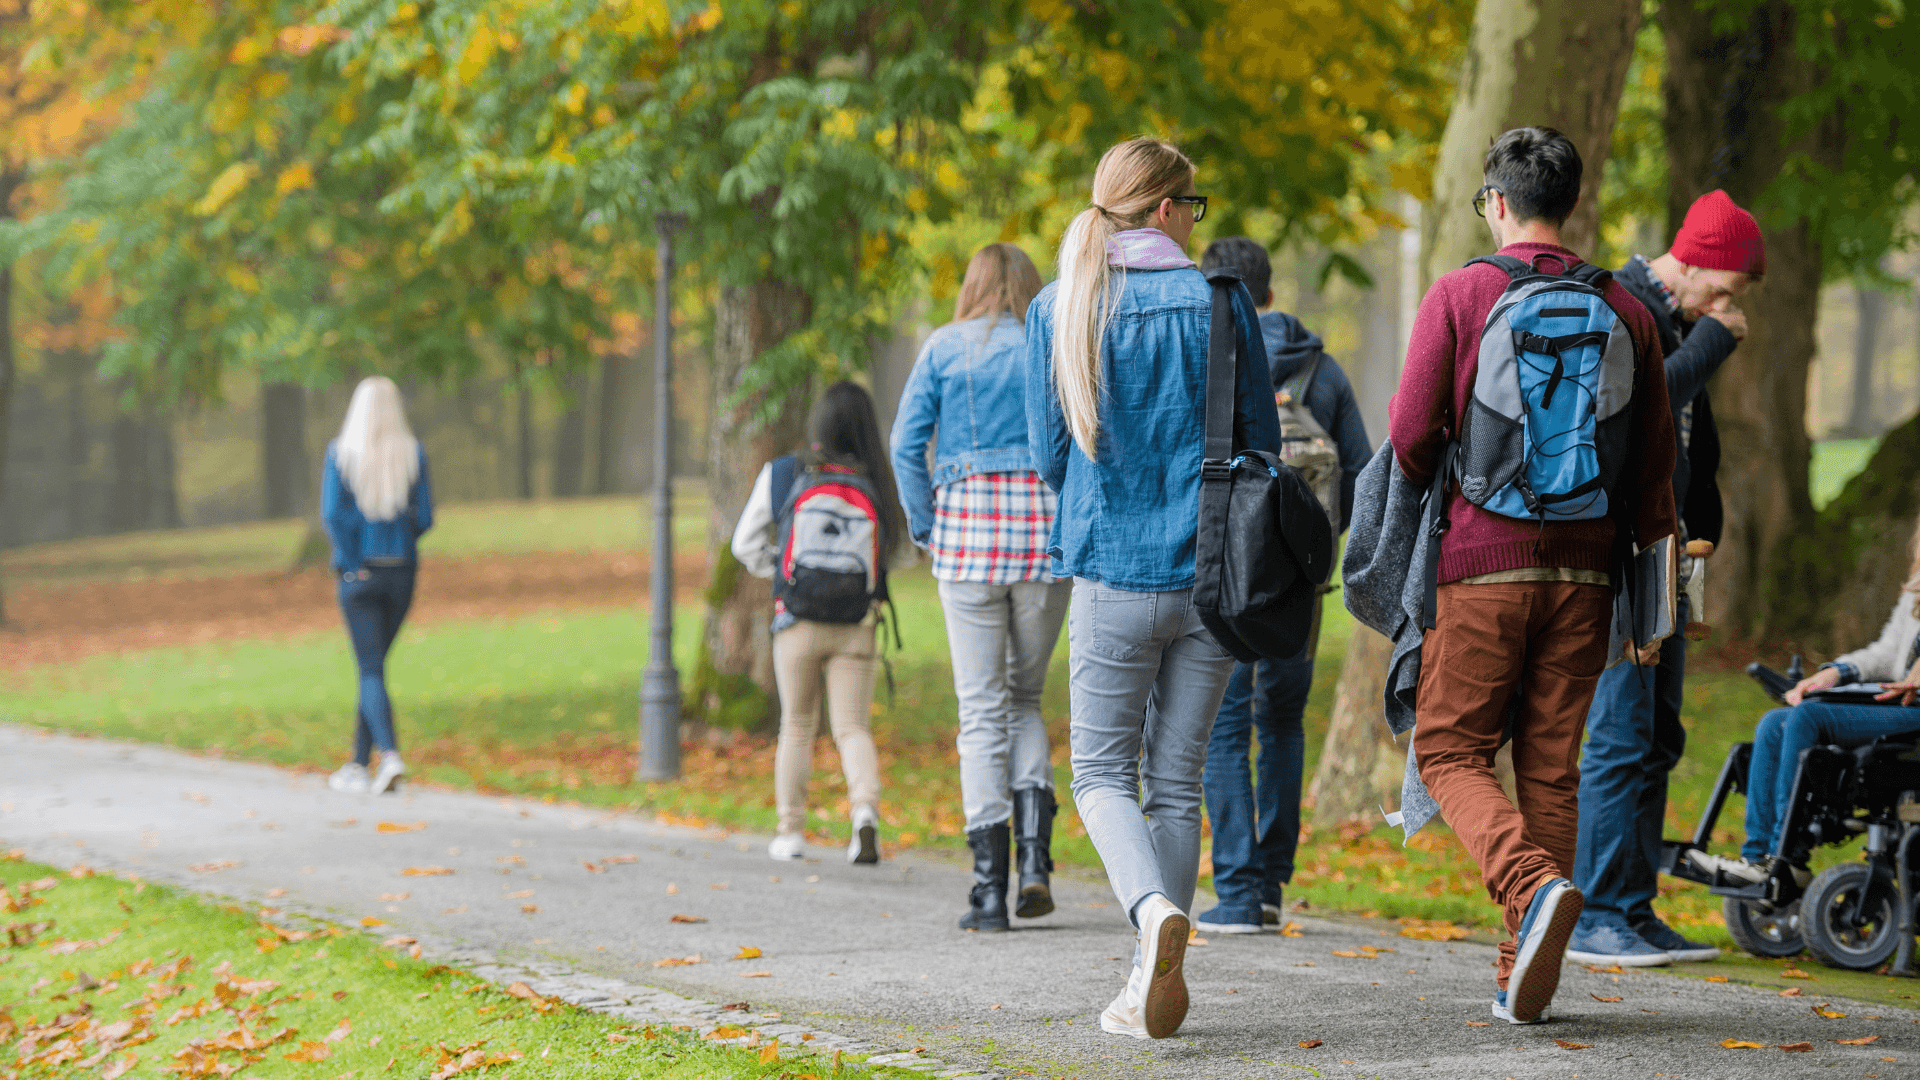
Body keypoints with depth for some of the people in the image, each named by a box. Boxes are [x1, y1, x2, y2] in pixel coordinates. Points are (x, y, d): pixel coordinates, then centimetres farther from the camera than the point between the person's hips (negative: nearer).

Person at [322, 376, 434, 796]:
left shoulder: (341, 452, -7)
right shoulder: (412, 453, -2)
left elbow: (333, 513, -15)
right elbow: (424, 516, -2)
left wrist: (351, 565, -7)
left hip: (359, 572, -3)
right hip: (402, 571, 3)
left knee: (371, 670, -2)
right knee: (374, 664, 15)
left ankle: (390, 754, -24)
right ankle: (358, 766, 20)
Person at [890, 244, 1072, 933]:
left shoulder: (944, 347, 6)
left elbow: (907, 443, -2)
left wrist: (925, 529, 5)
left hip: (967, 524, -1)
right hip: (1047, 528, 1)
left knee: (982, 708, 2)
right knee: (1026, 695, 17)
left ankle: (989, 888, -3)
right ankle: (1035, 854, -3)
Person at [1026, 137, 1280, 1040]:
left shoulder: (1057, 310, 0)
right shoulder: (1219, 302, -2)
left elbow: (1049, 455, 3)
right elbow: (1262, 444, 2)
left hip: (1113, 570, -1)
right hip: (1212, 570, 1)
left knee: (1104, 773, 9)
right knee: (1176, 778, 9)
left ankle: (1154, 908, -21)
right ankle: (1155, 985, 7)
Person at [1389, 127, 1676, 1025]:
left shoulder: (1459, 295, -4)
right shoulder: (1624, 310, 6)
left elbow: (1411, 434, -7)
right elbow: (1653, 458, 7)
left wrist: (1433, 506, 14)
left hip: (1482, 561, -3)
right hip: (1582, 570, 4)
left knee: (1452, 752, 5)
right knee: (1551, 766, 8)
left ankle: (1534, 886, -21)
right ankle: (1523, 978, 7)